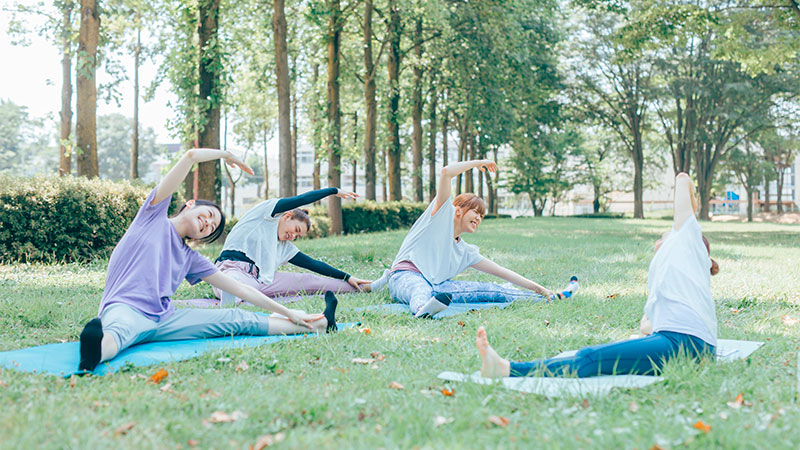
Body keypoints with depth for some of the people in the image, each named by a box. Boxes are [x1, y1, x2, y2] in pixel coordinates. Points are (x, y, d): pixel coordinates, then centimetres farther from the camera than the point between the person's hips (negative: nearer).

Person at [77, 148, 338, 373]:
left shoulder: (190, 259, 19)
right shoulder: (155, 213, 6)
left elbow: (240, 289, 22)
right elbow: (191, 156, -2)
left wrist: (288, 312, 21)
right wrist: (225, 154, 14)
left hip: (163, 319, 3)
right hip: (125, 309, -3)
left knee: (241, 319, 2)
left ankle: (320, 324, 8)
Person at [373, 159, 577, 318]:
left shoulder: (466, 252, 25)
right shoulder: (443, 214, 9)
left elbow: (502, 272, 24)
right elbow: (446, 172, -4)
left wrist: (539, 289, 19)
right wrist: (478, 163, 10)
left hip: (434, 286, 6)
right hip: (405, 276, -6)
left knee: (489, 290, -4)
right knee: (421, 290, -43)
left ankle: (550, 299, -2)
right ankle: (422, 309, -79)